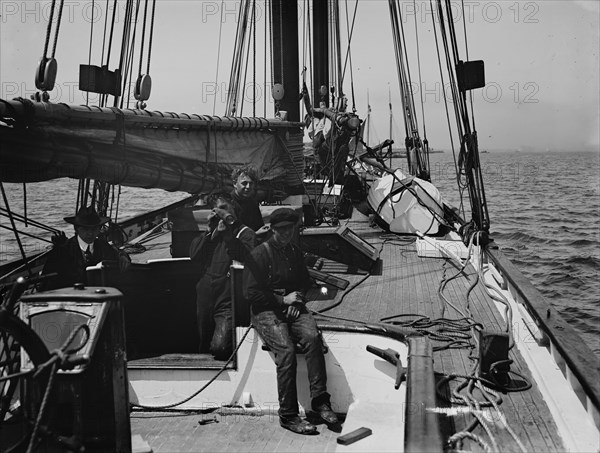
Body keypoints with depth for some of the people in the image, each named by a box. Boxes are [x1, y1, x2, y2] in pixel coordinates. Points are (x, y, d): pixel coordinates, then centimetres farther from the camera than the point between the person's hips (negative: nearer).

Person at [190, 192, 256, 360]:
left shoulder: (245, 233, 2)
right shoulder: (212, 232, 17)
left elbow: (244, 255, -19)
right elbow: (193, 254, 3)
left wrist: (227, 228, -19)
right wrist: (210, 230, -4)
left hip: (227, 302, -5)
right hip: (205, 299, 6)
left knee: (219, 348, -19)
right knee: (204, 348, 14)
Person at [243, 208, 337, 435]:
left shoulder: (295, 253, 16)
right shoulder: (259, 254, -4)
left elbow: (305, 282, 29)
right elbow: (251, 293, -8)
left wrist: (298, 297, 7)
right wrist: (282, 299, -10)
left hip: (293, 307, 5)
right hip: (266, 311, -5)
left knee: (313, 337, -27)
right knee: (286, 349, -30)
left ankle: (320, 399, -22)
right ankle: (288, 414, -21)